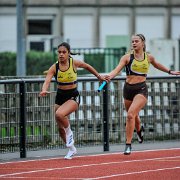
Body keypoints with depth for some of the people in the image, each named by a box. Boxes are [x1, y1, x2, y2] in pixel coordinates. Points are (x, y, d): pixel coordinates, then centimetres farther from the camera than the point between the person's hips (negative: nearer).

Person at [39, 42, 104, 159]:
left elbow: (87, 67, 9)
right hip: (60, 97, 4)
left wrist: (99, 77, 21)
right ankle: (72, 149, 35)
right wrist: (44, 91, -45)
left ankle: (69, 132, -3)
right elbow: (47, 81, -23)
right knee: (61, 128, 11)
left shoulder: (74, 63, -11)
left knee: (59, 114, -32)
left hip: (73, 97, -4)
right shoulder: (54, 67, -10)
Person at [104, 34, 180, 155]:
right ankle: (139, 130, 56)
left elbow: (157, 65, 26)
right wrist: (110, 76, -36)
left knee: (131, 114, -22)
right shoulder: (127, 57, -3)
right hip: (128, 89, 2)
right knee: (134, 116, 19)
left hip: (141, 89, -2)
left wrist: (170, 72, 38)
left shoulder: (149, 57, 4)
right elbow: (117, 69, -16)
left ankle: (128, 144, -17)